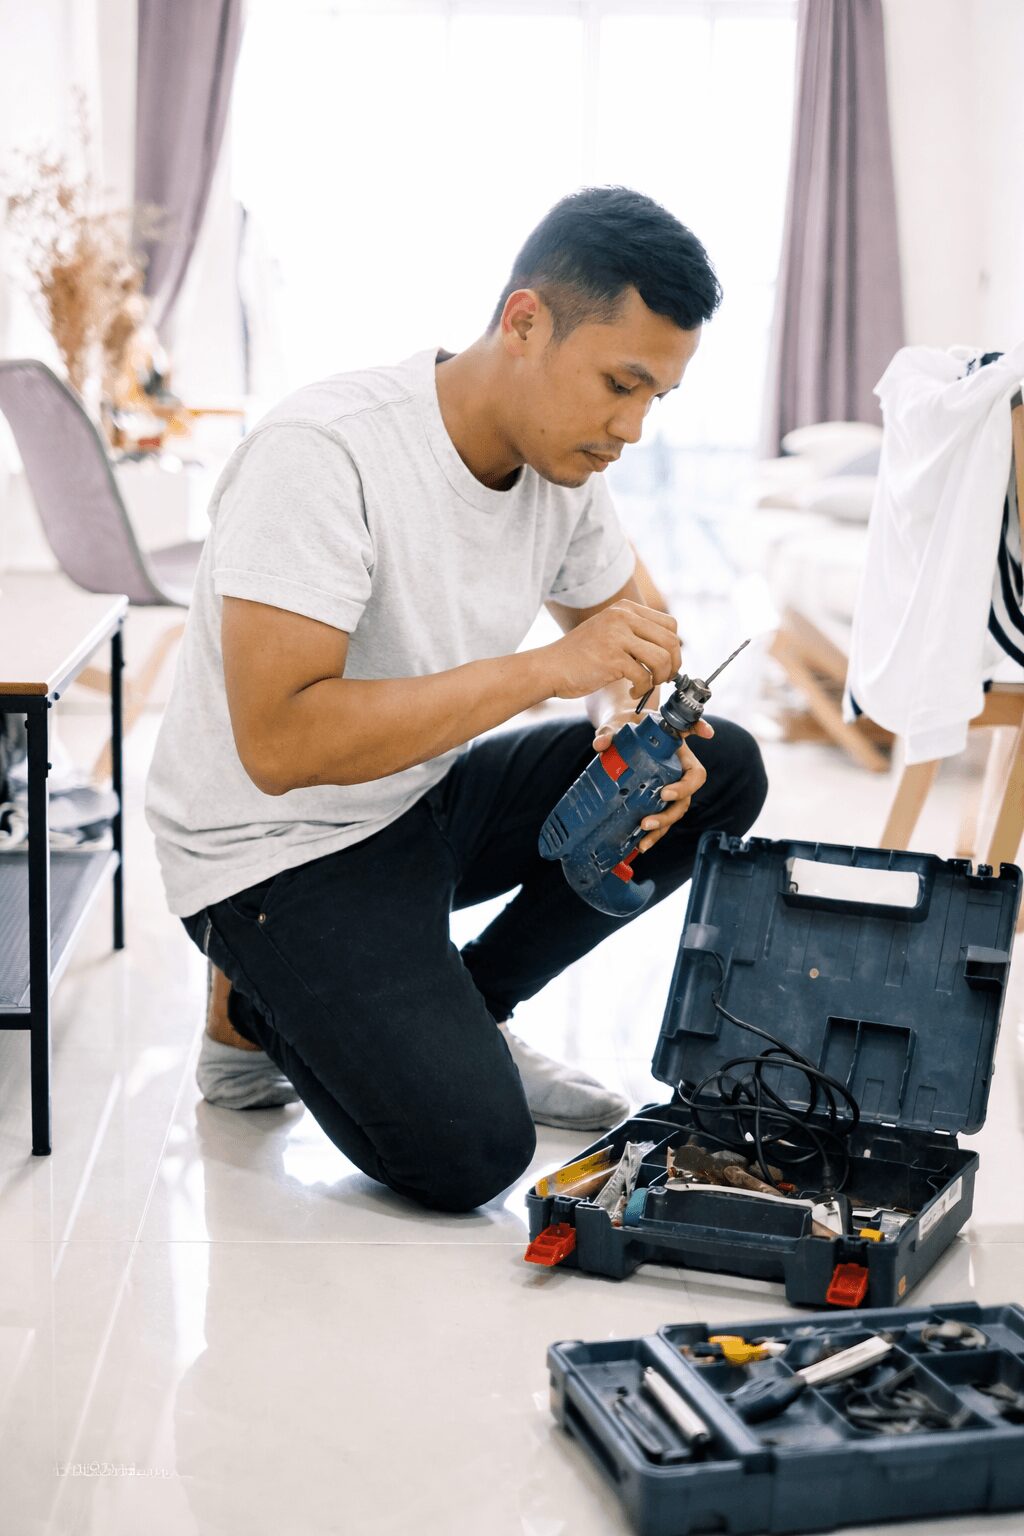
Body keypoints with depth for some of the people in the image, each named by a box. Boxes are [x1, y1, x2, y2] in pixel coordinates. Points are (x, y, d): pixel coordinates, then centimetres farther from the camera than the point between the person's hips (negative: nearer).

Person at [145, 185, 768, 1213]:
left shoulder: (564, 461, -4)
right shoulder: (321, 454, -28)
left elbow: (619, 623, 13)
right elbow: (278, 743, -35)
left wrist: (636, 727, -12)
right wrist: (547, 667, -35)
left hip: (424, 802, 8)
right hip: (277, 849, -8)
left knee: (719, 771, -5)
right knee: (468, 1150, -22)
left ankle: (459, 1015, 7)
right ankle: (259, 1009, 7)